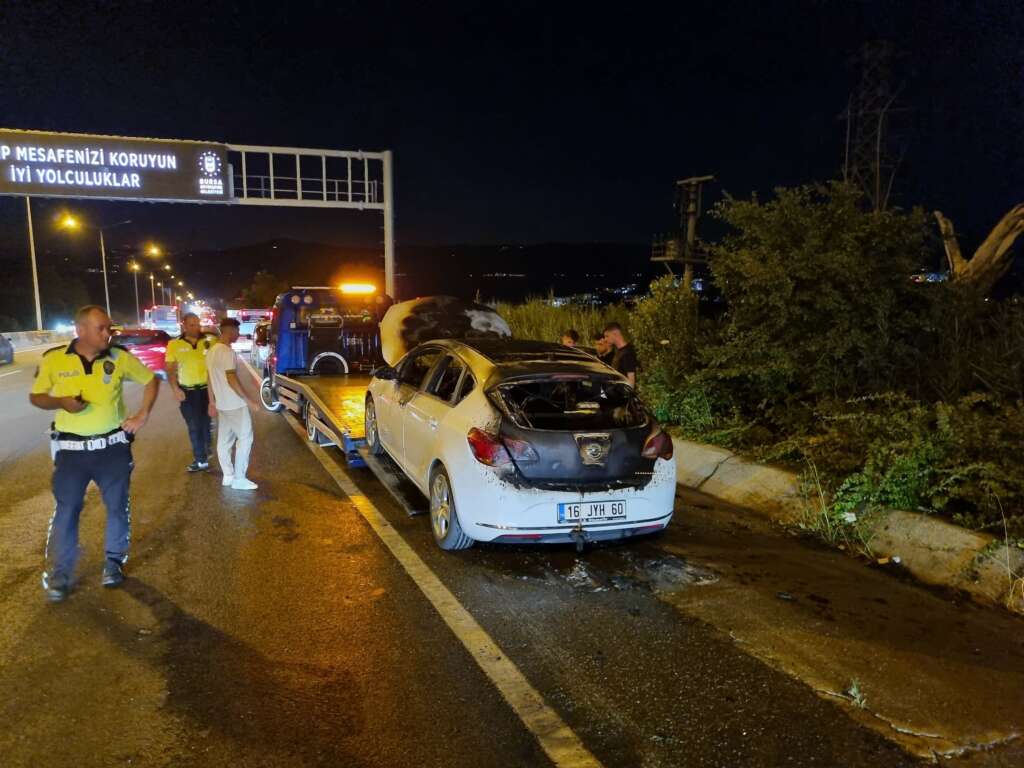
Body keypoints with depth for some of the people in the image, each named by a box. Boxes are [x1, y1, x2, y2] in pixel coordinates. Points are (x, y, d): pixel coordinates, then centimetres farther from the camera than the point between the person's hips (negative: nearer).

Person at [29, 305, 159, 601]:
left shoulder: (119, 357, -5)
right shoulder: (54, 359, -7)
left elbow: (151, 380, 9)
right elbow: (36, 396, 4)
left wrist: (143, 415, -1)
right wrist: (61, 402, -17)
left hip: (113, 446, 1)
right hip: (71, 449, -1)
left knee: (118, 506, 9)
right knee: (66, 510, 4)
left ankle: (114, 561, 29)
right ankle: (59, 573, 19)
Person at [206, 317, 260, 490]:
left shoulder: (212, 350, 10)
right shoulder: (227, 351, -20)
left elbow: (210, 379, 15)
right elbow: (232, 379, -23)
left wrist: (212, 402, 21)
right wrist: (249, 399, -16)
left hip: (222, 403, 9)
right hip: (235, 404, -9)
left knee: (224, 440, 12)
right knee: (245, 438, -1)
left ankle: (228, 476, 20)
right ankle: (239, 478, 1)